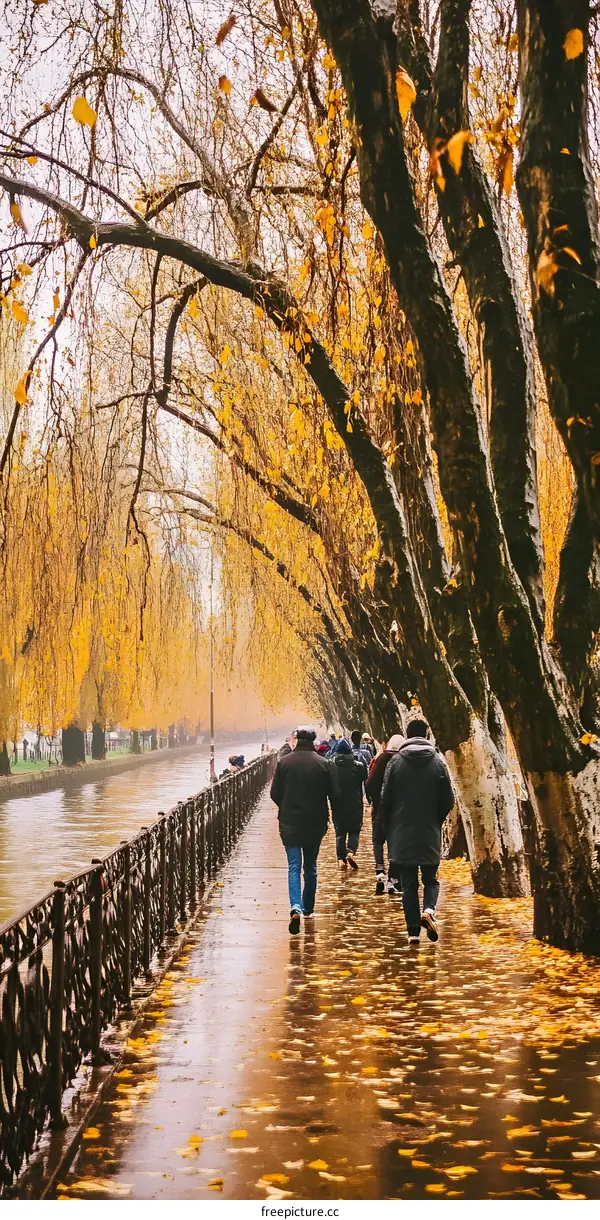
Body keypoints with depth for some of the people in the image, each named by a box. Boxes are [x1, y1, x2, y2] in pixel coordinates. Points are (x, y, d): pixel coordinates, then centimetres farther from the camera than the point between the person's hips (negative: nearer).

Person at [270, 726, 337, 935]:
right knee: (310, 867, 17)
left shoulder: (284, 762, -6)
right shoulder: (324, 764, -5)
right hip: (315, 823, 1)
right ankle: (308, 908, 25)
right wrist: (326, 817, 11)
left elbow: (275, 794, -2)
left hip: (289, 823, -1)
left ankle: (296, 907, -20)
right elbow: (333, 794, -3)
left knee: (294, 867, -1)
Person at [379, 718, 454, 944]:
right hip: (430, 835, 0)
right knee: (431, 879, 14)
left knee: (409, 884, 7)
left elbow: (385, 800, -2)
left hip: (402, 835, 0)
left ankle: (413, 931, 3)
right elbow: (448, 801, -1)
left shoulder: (396, 762, -4)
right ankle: (428, 910, -13)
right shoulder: (438, 762, -3)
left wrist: (388, 830, 11)